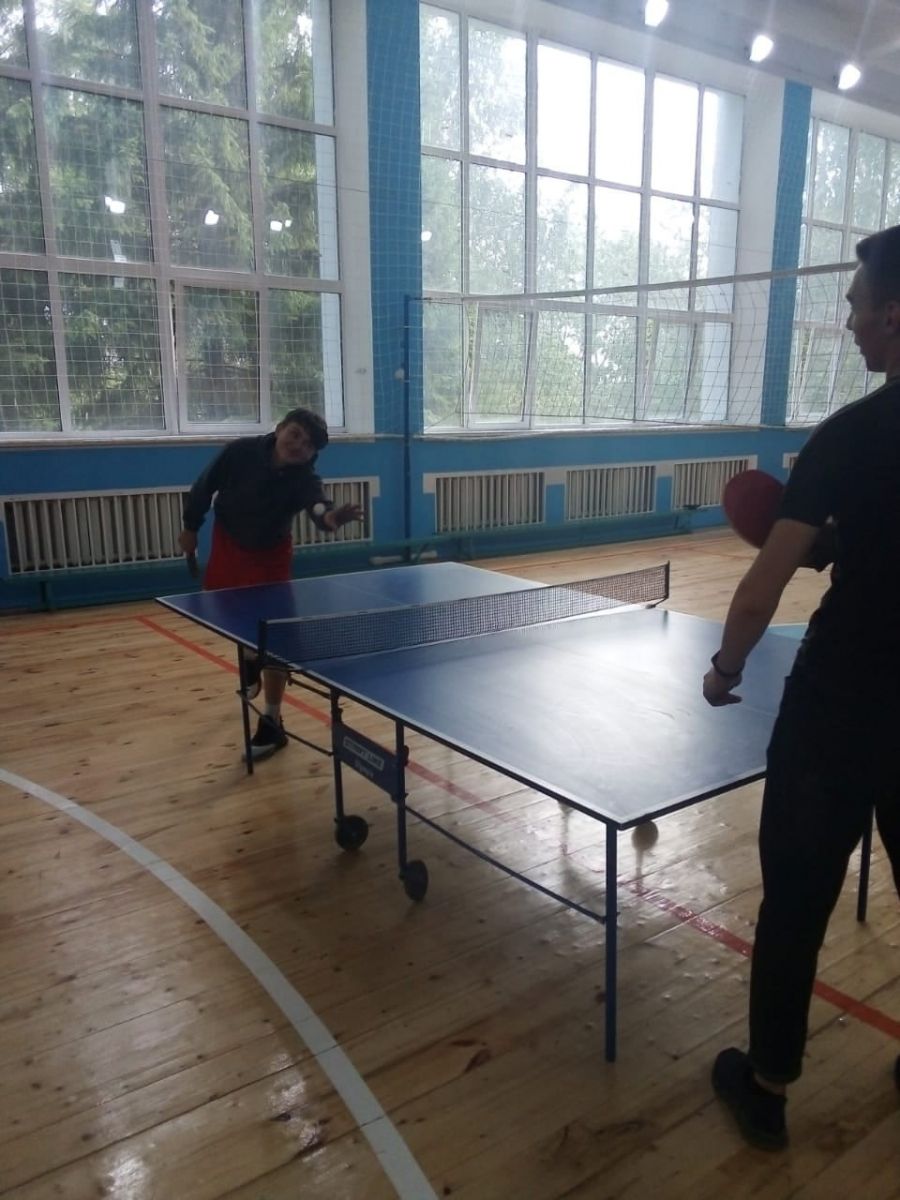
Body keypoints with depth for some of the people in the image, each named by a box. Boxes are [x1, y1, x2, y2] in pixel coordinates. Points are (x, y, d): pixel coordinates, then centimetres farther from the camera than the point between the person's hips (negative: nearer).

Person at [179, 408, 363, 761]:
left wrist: (330, 517, -74)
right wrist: (191, 527, 2)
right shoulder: (240, 452, -23)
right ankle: (251, 659, 54)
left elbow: (317, 506, -50)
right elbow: (205, 486, -7)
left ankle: (272, 724, 1)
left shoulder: (304, 480, -28)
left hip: (269, 555, -3)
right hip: (227, 543, 3)